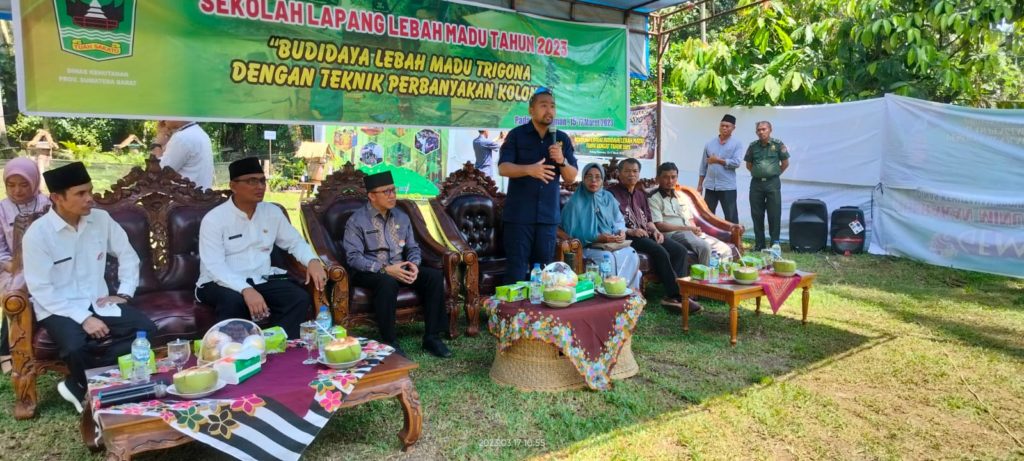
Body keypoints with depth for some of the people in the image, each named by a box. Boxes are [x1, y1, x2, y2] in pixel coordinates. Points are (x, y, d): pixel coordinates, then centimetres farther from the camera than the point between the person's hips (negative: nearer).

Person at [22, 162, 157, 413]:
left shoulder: (101, 219, -1)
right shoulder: (37, 234, -12)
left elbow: (128, 255, 12)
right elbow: (41, 290, -14)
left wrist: (124, 293, 0)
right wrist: (83, 318, -21)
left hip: (98, 302, 5)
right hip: (58, 309, -4)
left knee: (146, 329, -18)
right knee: (77, 348, -34)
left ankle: (79, 384, -11)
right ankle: (90, 391, -2)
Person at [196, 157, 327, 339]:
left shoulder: (273, 212, 6)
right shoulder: (213, 219, -10)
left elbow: (294, 241, 13)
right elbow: (214, 267, -20)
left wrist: (313, 260, -10)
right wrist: (245, 289, -36)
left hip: (261, 279, 4)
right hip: (222, 283, -4)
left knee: (300, 298, -20)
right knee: (234, 301, -37)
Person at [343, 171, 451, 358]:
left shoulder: (401, 217, 10)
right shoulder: (357, 221, -7)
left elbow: (413, 247, 13)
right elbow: (353, 257, -16)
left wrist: (414, 265, -11)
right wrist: (385, 269, -26)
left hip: (399, 268, 6)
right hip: (370, 272, -5)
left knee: (435, 276, -17)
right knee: (388, 282, -39)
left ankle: (432, 337, -14)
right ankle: (389, 342, -27)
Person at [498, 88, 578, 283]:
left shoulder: (562, 139, 9)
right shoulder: (516, 135, 0)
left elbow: (571, 177, 7)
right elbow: (503, 168, -10)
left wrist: (562, 161, -14)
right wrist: (529, 169, -28)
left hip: (548, 215, 3)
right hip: (518, 214, -3)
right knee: (516, 270, -3)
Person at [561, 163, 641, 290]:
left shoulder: (608, 198, 12)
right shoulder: (576, 202, -5)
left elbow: (619, 220, 14)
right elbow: (572, 232, -8)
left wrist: (621, 231, -10)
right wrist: (597, 238, -16)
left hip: (612, 244, 5)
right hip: (587, 247, -5)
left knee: (631, 254, -24)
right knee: (607, 257, -34)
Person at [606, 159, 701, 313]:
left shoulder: (641, 193, 24)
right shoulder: (612, 193, -1)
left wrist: (655, 231, 1)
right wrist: (630, 231, -21)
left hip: (646, 234, 8)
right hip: (627, 236, -8)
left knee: (679, 250, -11)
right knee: (660, 252, -29)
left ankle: (674, 293, -18)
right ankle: (677, 295, -21)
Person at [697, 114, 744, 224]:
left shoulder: (737, 144, -2)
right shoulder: (710, 143, 8)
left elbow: (737, 162, -16)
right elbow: (704, 165, 11)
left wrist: (718, 160, -12)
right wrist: (700, 184, 10)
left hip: (728, 187, -4)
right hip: (710, 186, 4)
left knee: (731, 217, 1)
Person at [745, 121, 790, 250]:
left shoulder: (778, 144, 0)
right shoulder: (753, 146, 7)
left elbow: (785, 163, 7)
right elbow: (748, 164, 16)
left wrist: (775, 173, 6)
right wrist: (757, 173, 9)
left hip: (773, 183, -3)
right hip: (756, 183, 3)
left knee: (774, 215, -2)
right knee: (757, 215, 5)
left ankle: (775, 243, 6)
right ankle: (759, 244, 14)